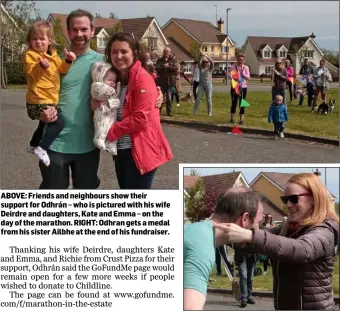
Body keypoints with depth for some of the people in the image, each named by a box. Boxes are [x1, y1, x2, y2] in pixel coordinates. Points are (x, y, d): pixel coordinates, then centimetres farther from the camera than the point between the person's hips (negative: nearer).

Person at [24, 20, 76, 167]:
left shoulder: (53, 55, 11)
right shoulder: (30, 55, -11)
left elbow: (62, 69, 3)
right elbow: (31, 73, -22)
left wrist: (68, 60, -17)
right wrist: (41, 66, -41)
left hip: (49, 99, 9)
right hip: (39, 100, -9)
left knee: (45, 124, 29)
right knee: (59, 122, -20)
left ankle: (33, 145, 49)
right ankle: (42, 148, -18)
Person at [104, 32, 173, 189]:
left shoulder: (142, 79, -13)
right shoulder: (116, 78, 13)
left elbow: (141, 118, -20)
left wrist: (110, 132, -15)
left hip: (141, 151, -9)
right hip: (121, 150, 9)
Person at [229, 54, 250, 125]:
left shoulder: (246, 68, 3)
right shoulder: (233, 67, -2)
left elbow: (248, 78, -2)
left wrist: (242, 73, -14)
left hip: (243, 87, 1)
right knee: (234, 103, 3)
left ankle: (242, 119, 8)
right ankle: (232, 119, 13)